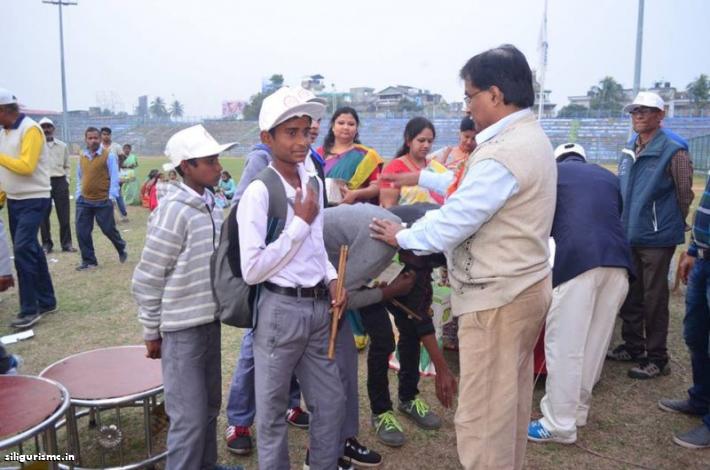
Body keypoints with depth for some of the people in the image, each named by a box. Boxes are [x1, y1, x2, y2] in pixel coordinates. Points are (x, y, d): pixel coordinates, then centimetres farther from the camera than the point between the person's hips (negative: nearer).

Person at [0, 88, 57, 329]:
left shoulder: (30, 129, -14)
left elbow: (26, 166, -22)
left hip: (33, 201, -8)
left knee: (22, 249, -13)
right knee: (30, 250, 11)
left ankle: (29, 309, -5)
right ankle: (46, 301, 21)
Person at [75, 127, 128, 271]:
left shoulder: (109, 155, -6)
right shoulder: (82, 156, 8)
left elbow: (114, 178, -8)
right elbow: (79, 178, 17)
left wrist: (111, 197, -13)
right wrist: (78, 195, 12)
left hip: (103, 201, -4)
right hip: (84, 201, 4)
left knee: (109, 229, 5)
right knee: (82, 231, 0)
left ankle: (122, 250, 32)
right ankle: (89, 261, 12)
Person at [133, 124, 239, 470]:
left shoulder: (210, 206, 4)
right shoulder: (173, 211, -17)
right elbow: (147, 278, -13)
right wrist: (151, 332, -7)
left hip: (210, 322, 7)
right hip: (182, 328, -7)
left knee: (209, 406, 20)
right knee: (190, 417, 1)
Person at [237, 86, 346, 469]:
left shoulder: (314, 183, 6)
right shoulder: (259, 192, -17)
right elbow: (252, 270, -21)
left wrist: (332, 278, 2)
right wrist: (300, 222, -18)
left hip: (318, 307, 7)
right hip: (280, 310, -7)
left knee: (331, 402, 19)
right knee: (272, 412, 12)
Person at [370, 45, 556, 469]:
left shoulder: (502, 154, -23)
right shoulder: (532, 137, 10)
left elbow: (451, 223, -21)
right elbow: (472, 188, 18)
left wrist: (402, 236, -4)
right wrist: (422, 177, 20)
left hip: (496, 297, -10)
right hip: (526, 285, 10)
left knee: (482, 415, 2)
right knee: (511, 402, 22)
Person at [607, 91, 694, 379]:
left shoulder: (674, 152, -11)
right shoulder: (629, 152, 11)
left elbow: (685, 196, -6)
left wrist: (672, 225, 2)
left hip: (656, 239, -7)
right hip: (629, 236, 7)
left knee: (654, 300, 1)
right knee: (630, 296, 15)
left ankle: (657, 359, 14)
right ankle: (632, 346, 31)